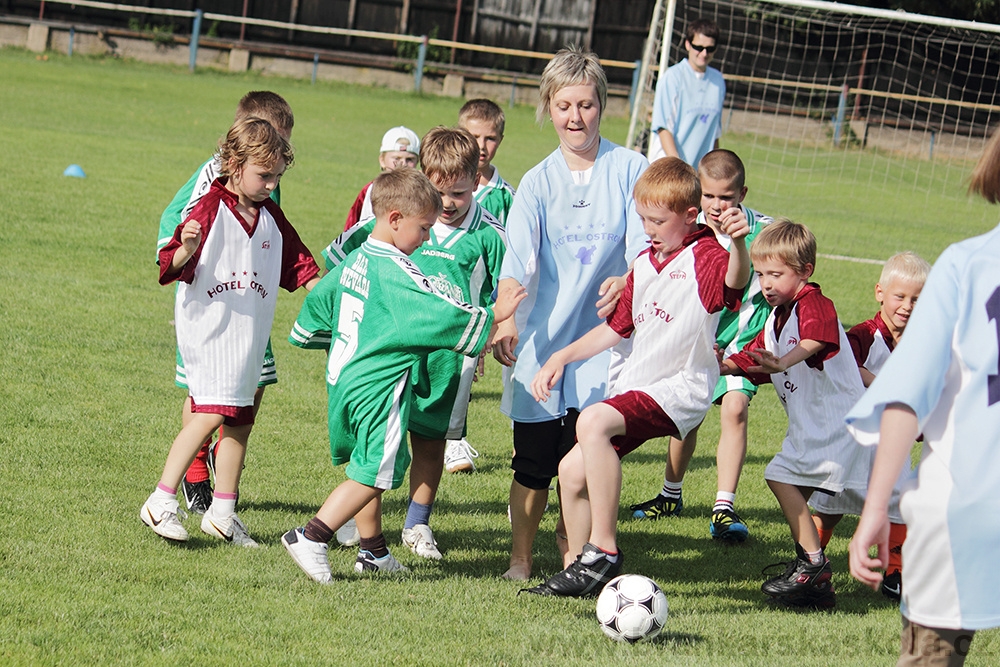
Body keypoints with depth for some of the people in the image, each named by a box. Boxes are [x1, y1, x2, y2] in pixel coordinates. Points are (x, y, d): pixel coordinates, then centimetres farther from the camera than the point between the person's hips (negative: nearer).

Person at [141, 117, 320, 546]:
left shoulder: (271, 217, 11)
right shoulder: (210, 210, -11)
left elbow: (296, 262, 22)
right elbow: (172, 266, -16)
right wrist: (186, 249, -36)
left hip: (249, 334, 7)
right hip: (207, 329, -7)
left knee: (241, 420, 8)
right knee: (212, 413, -17)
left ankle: (222, 513, 18)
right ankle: (161, 502, -10)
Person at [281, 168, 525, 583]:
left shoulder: (355, 261, 9)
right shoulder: (395, 272, -18)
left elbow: (320, 300, 23)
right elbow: (440, 314, -22)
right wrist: (492, 315, -13)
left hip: (343, 378, 10)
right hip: (378, 389, -10)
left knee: (368, 468, 18)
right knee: (374, 474, -4)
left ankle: (373, 551, 26)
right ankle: (311, 538, -11)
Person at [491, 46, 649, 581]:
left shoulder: (629, 169, 1)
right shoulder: (538, 181, 3)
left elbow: (644, 244, -5)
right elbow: (516, 260, -9)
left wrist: (626, 282, -28)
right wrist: (505, 320, -26)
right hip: (543, 336, 1)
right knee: (533, 459, 2)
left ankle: (572, 555, 13)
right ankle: (519, 560, 14)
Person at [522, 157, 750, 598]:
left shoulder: (704, 259, -10)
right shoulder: (644, 264, 17)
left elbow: (735, 281, -35)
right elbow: (618, 328, 28)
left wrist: (738, 244, -57)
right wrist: (562, 357, 18)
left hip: (679, 390, -9)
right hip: (634, 388, 9)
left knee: (593, 421, -31)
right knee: (572, 470, 4)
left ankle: (604, 551, -28)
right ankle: (580, 569, 22)